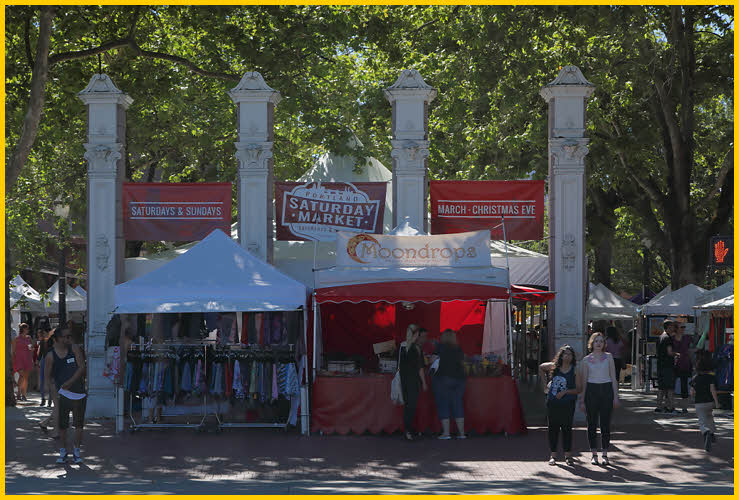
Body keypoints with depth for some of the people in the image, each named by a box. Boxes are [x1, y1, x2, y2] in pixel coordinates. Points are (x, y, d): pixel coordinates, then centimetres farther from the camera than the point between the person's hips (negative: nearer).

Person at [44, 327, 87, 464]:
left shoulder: (75, 349, 1)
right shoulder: (51, 356, -1)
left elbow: (81, 367, -6)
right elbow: (48, 376, 4)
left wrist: (69, 382, -16)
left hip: (79, 392, 1)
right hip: (62, 394, -1)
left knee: (79, 423, 3)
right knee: (62, 424, 2)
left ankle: (76, 451, 12)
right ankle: (63, 452, 14)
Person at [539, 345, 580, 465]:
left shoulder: (575, 370, -3)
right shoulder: (553, 366, 4)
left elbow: (579, 389, -5)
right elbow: (541, 367, 23)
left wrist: (565, 392, -17)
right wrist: (544, 384, 18)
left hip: (568, 404, -3)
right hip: (552, 402, 3)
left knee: (567, 428, -1)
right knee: (552, 428, 5)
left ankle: (568, 455, 7)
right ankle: (553, 455, 12)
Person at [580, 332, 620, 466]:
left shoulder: (608, 357, 5)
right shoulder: (586, 359, 6)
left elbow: (613, 378, 5)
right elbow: (584, 380, 8)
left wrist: (616, 396, -1)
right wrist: (582, 399, 4)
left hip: (606, 389, 0)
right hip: (591, 390, 0)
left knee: (605, 423, 0)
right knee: (592, 423, 1)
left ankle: (605, 454, 6)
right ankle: (594, 454, 9)